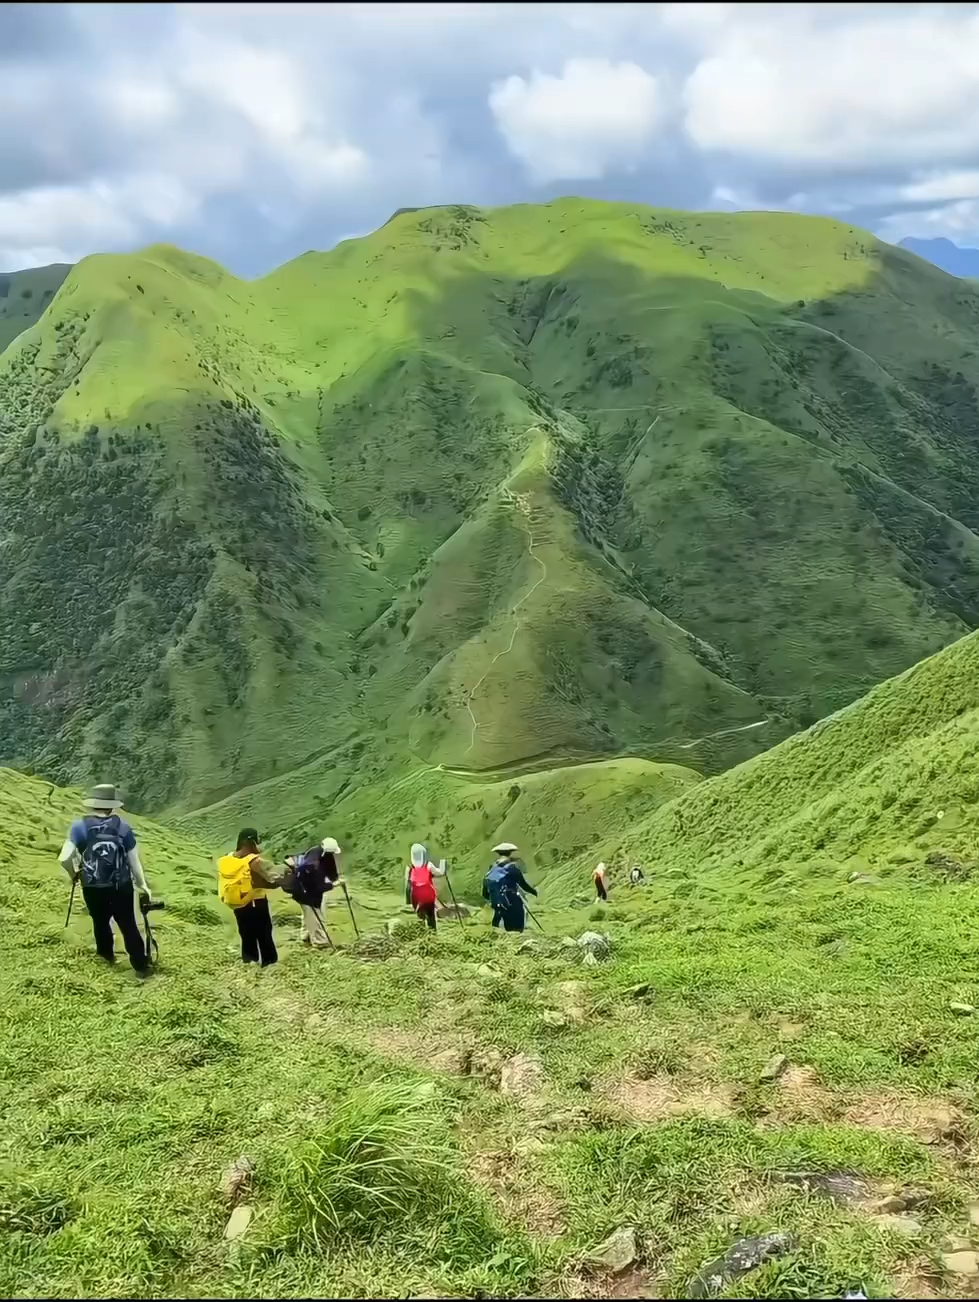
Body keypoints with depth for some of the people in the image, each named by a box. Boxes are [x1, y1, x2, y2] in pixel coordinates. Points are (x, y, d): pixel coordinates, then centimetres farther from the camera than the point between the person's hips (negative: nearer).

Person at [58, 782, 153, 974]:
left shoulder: (80, 826, -11)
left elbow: (64, 859, -18)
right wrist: (143, 886, 12)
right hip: (121, 887, 0)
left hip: (93, 889, 0)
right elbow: (134, 861, -3)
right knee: (128, 925, 14)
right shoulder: (123, 826, -8)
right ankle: (141, 965, 19)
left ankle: (106, 953, 48)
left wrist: (72, 874, 4)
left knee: (100, 921, 26)